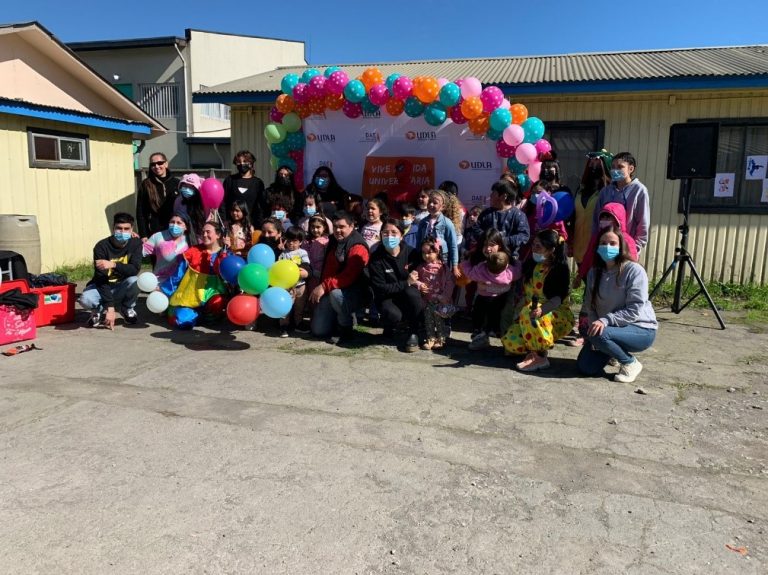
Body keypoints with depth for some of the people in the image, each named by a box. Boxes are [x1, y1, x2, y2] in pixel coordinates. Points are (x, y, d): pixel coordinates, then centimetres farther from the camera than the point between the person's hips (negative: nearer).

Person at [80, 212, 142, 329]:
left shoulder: (136, 243, -13)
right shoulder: (102, 246, -20)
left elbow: (135, 269, -25)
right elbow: (101, 278, -24)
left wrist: (113, 264, -43)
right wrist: (109, 307, -30)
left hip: (122, 287, 1)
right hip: (102, 286, -1)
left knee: (134, 281, -32)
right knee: (86, 300, -32)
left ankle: (127, 309, -1)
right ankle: (100, 310, 6)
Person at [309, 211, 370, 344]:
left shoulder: (358, 247, -17)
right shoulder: (333, 242, 10)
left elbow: (349, 276, -29)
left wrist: (324, 286, -32)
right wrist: (320, 288, 12)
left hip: (354, 293, -7)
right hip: (329, 293, 7)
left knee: (336, 294, -40)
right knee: (318, 330, 0)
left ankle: (346, 329, -17)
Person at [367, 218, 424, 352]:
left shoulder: (410, 252, -6)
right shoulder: (376, 258, -12)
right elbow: (380, 288, -17)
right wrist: (405, 283, -22)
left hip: (407, 296, 2)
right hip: (387, 298, -2)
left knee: (412, 293, -33)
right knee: (394, 315, -35)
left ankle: (414, 333, -11)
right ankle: (388, 327, 6)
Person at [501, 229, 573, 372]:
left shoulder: (560, 268, -13)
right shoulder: (531, 264, 6)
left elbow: (559, 297, -25)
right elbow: (525, 293, 15)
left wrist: (542, 310, -43)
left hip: (558, 316, -6)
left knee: (529, 313, -37)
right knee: (511, 342, -18)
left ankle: (540, 358, -28)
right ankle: (533, 349, 11)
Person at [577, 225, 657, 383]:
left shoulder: (634, 270, -17)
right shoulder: (594, 272, 1)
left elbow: (635, 310, -22)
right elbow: (590, 306, 0)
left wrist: (605, 320, -31)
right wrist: (592, 325, -18)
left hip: (641, 330, -6)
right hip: (609, 329, 6)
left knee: (600, 333, -34)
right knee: (585, 367, -7)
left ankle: (631, 363, -7)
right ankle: (613, 348, 22)